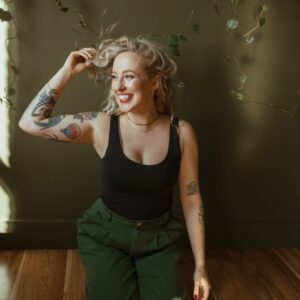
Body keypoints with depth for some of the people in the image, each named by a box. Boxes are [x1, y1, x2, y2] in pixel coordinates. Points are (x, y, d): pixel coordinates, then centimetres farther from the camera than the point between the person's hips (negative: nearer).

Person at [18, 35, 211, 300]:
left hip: (160, 236, 1)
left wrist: (200, 266, -3)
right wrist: (67, 72, -18)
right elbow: (30, 122, -16)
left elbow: (191, 200, -6)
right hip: (106, 234, -1)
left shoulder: (181, 132, -12)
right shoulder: (101, 125, -13)